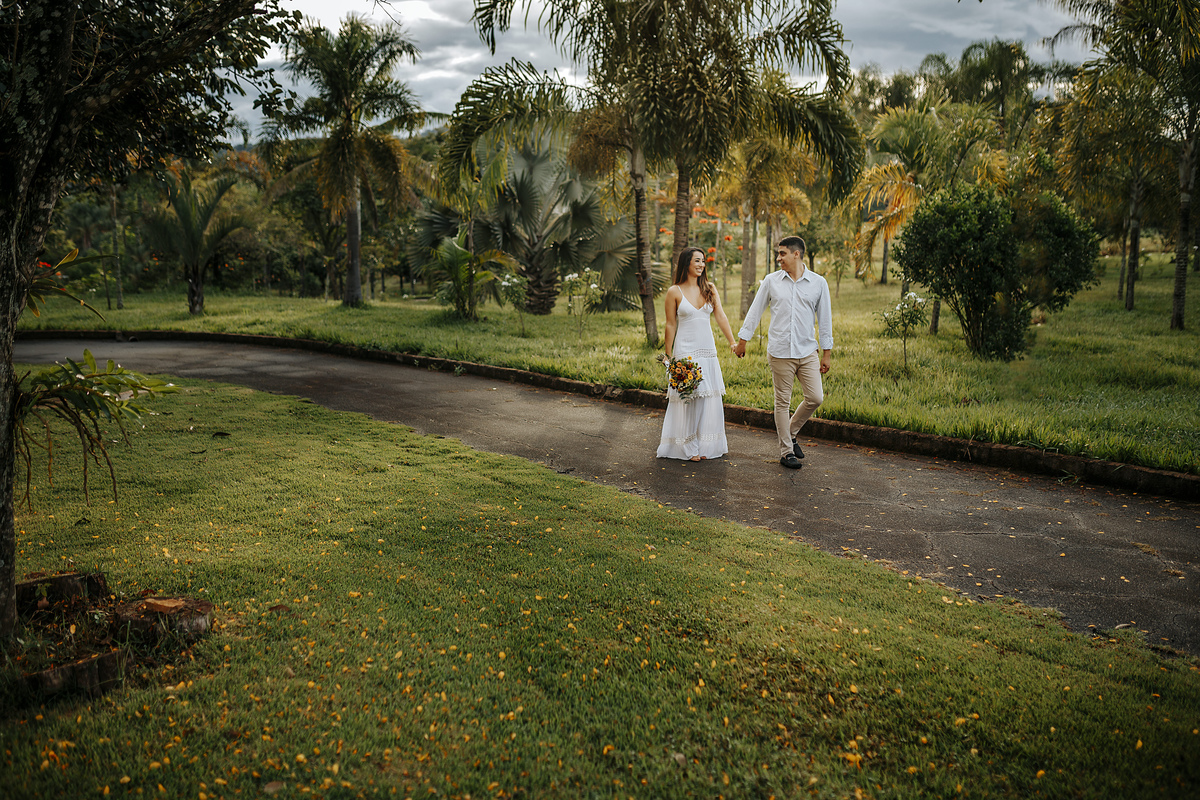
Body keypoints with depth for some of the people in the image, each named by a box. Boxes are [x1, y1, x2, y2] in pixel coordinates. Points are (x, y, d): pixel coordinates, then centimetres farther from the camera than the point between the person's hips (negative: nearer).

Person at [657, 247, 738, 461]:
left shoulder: (710, 289, 8)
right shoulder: (674, 292, -3)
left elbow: (721, 317, 0)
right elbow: (670, 325, -2)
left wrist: (733, 342, -12)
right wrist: (668, 357, -3)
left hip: (708, 351, 4)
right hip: (685, 351, -4)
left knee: (710, 398, 8)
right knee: (687, 399, 0)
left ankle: (708, 444, 20)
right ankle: (689, 447, 10)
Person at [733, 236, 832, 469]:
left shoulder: (818, 283, 4)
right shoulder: (771, 281, 3)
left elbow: (824, 318, 8)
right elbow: (755, 311, 9)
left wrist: (826, 354, 7)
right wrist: (742, 340, 10)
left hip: (807, 352, 1)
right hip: (780, 352, -1)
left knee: (815, 398, -4)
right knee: (783, 402, 2)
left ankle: (791, 432, 21)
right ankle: (786, 451, 12)